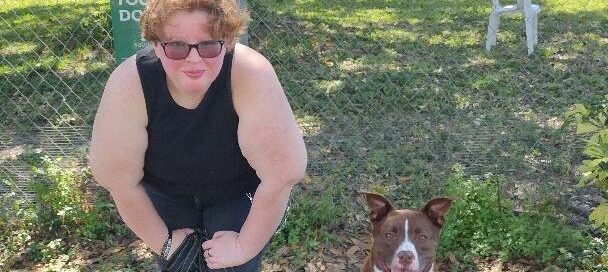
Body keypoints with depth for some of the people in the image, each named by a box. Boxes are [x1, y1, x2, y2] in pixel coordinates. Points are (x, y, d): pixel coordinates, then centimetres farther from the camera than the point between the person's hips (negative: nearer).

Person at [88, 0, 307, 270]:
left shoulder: (252, 75, -35)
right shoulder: (129, 85, -29)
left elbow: (283, 174, -30)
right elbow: (120, 181, -20)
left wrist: (245, 247, -21)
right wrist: (163, 242, -10)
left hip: (238, 193, -1)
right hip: (164, 194, 2)